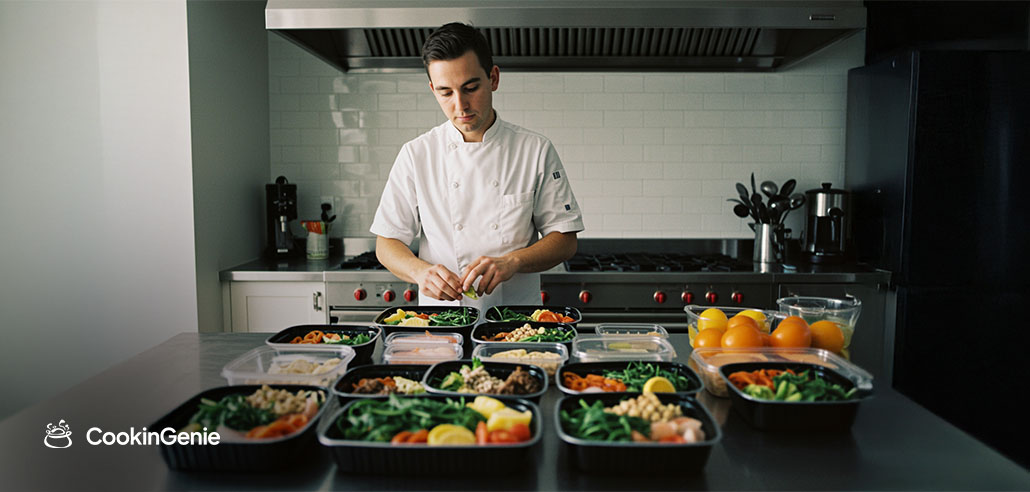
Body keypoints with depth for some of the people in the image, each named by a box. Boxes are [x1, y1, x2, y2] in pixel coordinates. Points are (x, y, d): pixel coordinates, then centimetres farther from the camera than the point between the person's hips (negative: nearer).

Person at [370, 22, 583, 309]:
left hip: (518, 317, 0)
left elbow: (565, 241, 3)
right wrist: (421, 271, -15)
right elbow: (387, 244, 6)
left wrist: (512, 262, -15)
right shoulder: (416, 155, 4)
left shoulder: (536, 150, 2)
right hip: (440, 322, 0)